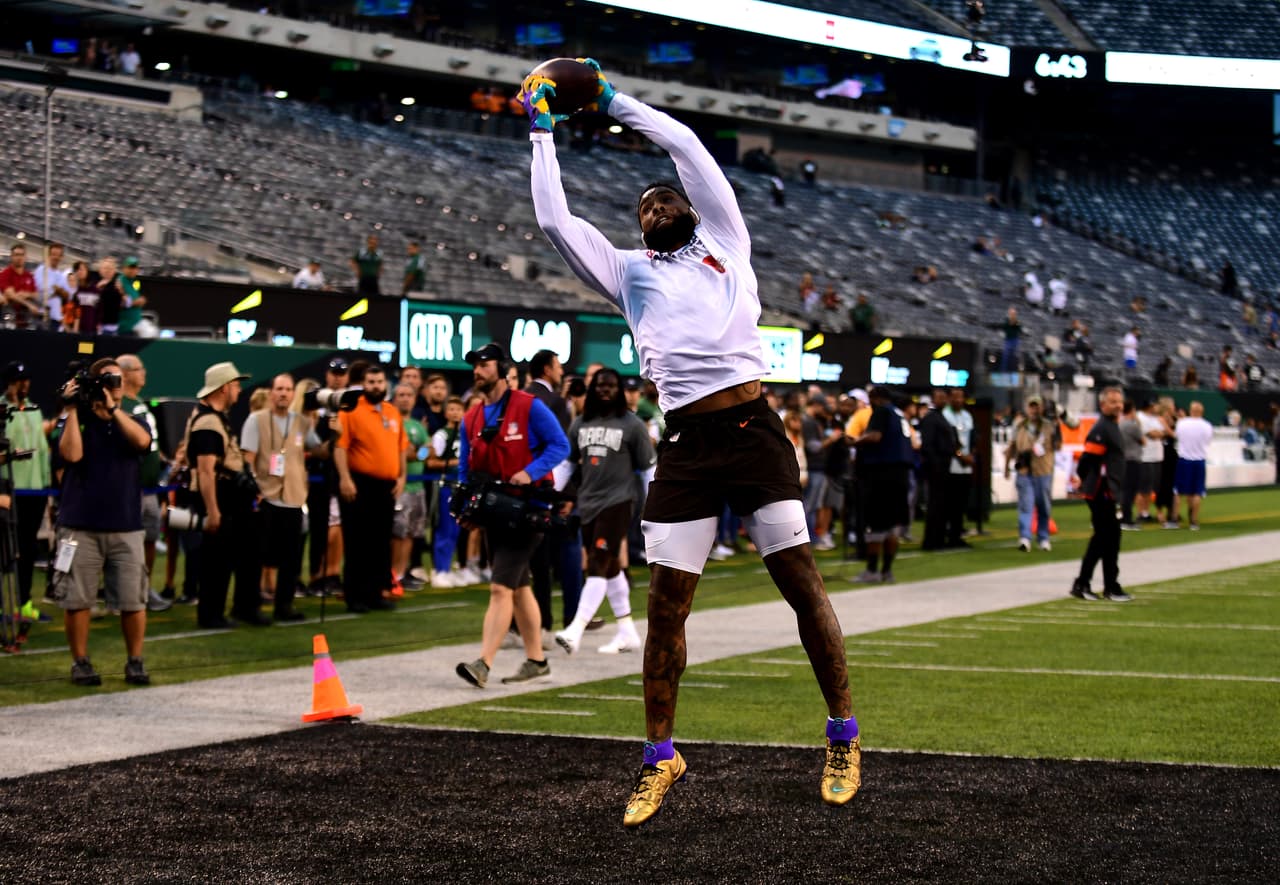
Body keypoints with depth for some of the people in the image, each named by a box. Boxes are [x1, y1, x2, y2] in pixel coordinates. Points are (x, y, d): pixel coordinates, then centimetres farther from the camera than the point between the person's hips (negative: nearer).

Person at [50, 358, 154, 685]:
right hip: (79, 527, -2)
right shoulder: (74, 420, 5)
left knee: (133, 600, 0)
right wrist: (73, 409, -11)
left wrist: (112, 407, -12)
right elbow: (72, 453, -13)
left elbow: (141, 440, -11)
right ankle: (80, 662, 12)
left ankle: (135, 662, 11)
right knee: (77, 600, 0)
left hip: (125, 528, 2)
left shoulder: (131, 422, 12)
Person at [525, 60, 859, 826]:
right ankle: (661, 758, 9)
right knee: (666, 605, -1)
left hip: (753, 428, -2)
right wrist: (544, 133, 21)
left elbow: (690, 148, 15)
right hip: (687, 443, 2)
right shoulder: (629, 273, 21)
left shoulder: (725, 244, 17)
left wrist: (617, 104, 24)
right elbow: (555, 220, 15)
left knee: (802, 584, -3)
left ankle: (844, 739, 6)